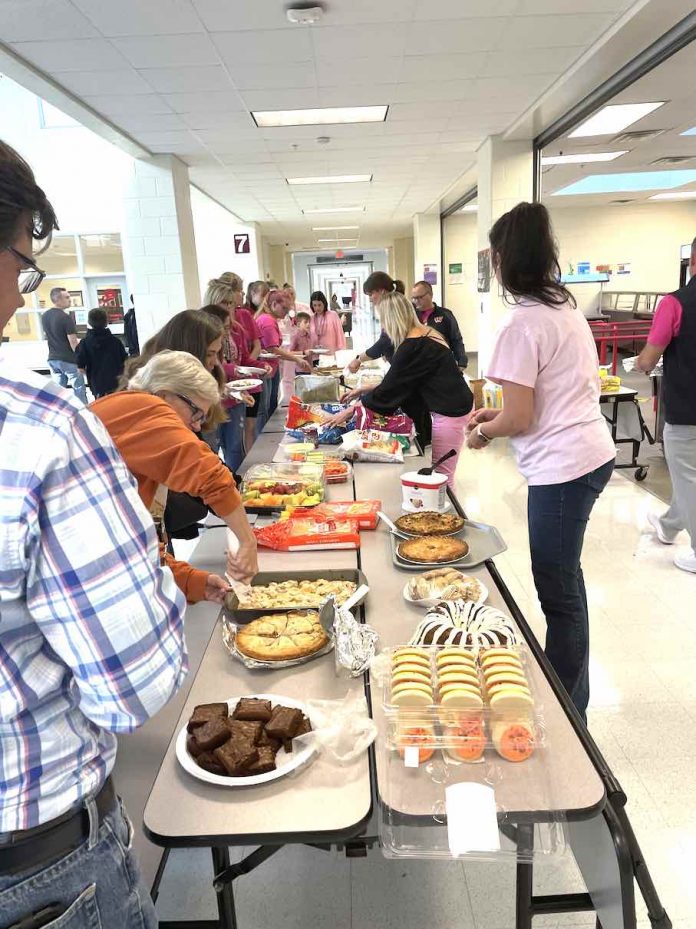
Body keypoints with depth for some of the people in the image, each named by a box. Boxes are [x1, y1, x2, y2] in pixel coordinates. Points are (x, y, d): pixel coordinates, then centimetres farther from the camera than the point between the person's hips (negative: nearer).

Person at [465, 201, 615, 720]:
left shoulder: (523, 324, -16)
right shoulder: (567, 307, 12)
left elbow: (519, 419, -16)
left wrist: (482, 432, 4)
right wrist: (499, 414, 18)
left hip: (562, 468, -10)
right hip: (593, 454, 10)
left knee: (558, 592, 3)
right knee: (565, 581, 20)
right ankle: (573, 698, 36)